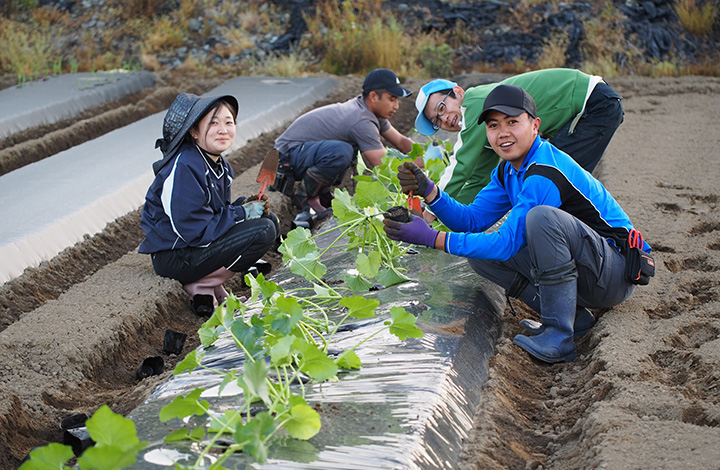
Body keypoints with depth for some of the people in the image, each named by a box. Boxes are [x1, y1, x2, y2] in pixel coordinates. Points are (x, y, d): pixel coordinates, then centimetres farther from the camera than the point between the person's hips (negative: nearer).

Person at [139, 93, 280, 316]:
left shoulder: (220, 165, 7)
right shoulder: (184, 168, -23)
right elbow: (195, 230, -25)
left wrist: (246, 206, -6)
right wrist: (242, 213, -17)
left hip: (201, 240, 10)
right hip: (174, 257, -10)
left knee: (268, 218, 7)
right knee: (263, 231, -19)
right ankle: (201, 287, -8)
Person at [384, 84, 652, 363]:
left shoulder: (545, 173, -24)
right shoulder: (507, 170, 5)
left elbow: (507, 243, -26)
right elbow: (472, 220, 4)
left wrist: (431, 238, -27)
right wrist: (429, 191, -13)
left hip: (618, 271, -9)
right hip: (583, 274, 9)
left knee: (541, 215, -33)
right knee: (480, 253, 2)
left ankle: (558, 335, -26)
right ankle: (574, 315, -3)